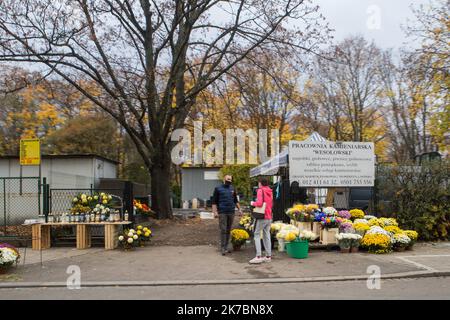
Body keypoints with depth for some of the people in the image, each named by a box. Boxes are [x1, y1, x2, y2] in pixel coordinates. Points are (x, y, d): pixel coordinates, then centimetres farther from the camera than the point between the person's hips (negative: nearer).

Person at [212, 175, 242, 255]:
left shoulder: (232, 189, 14)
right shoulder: (218, 189, 1)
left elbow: (236, 200, 23)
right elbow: (214, 201, -2)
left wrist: (239, 209, 14)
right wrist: (215, 211, -12)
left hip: (231, 212, 4)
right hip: (222, 213, -4)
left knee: (228, 230, 7)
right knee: (223, 230, -8)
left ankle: (226, 247, 13)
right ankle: (223, 248, -5)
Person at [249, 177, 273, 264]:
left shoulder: (260, 190, -9)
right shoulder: (270, 192, 14)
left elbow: (259, 203, -20)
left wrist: (253, 203, -3)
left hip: (262, 217, -7)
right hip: (269, 217, 7)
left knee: (257, 235, -4)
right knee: (267, 235, 11)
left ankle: (258, 256, -11)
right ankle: (268, 256, 11)